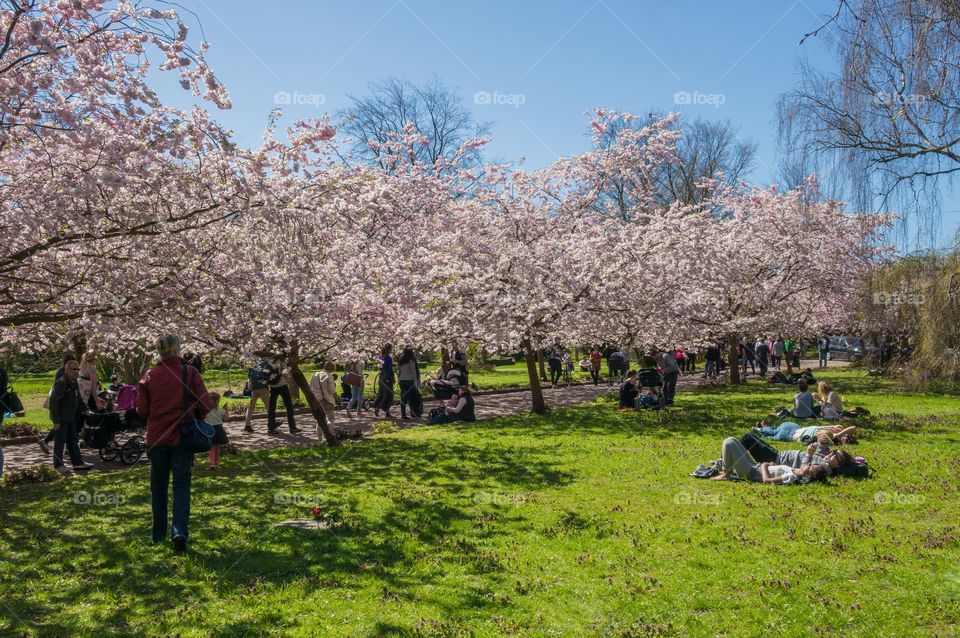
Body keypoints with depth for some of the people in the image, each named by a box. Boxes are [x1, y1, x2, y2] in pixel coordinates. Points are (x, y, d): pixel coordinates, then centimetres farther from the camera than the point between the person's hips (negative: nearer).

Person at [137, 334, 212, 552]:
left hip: (156, 438, 2)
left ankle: (159, 532, 27)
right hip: (183, 437, -2)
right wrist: (194, 419, 10)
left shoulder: (149, 376, -4)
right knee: (182, 486, 4)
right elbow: (206, 405, -9)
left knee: (158, 486, 16)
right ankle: (180, 532, -11)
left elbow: (141, 410, -1)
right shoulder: (190, 373, -8)